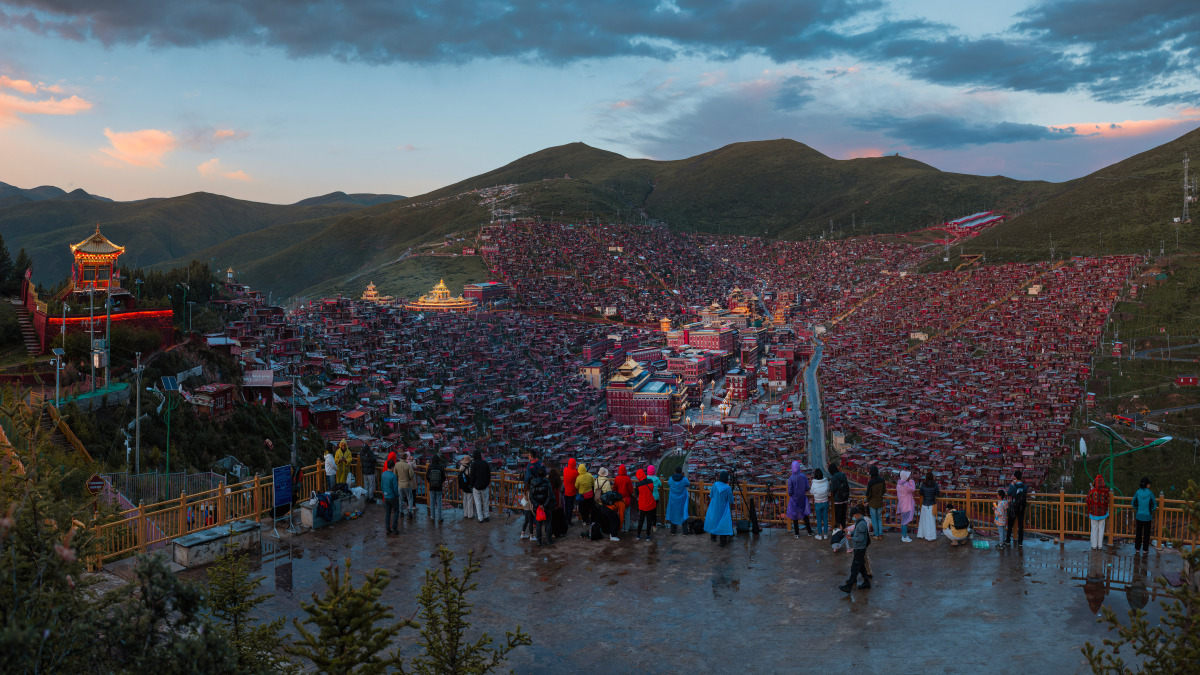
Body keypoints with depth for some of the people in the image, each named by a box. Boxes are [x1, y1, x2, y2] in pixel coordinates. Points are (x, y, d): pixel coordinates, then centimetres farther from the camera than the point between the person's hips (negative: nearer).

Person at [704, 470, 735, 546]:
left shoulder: (715, 485, -11)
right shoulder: (728, 488, -18)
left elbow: (711, 496, 1)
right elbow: (730, 501, -10)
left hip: (714, 508, 3)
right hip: (723, 509, -3)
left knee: (714, 520, 21)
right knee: (724, 523, 5)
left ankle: (713, 536, 34)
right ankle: (723, 541, 4)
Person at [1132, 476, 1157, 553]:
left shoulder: (1137, 493, -8)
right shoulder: (1150, 494, -14)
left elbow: (1133, 504, 1)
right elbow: (1154, 505, -5)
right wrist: (1150, 510, 13)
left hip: (1139, 515, 2)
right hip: (1147, 516, -2)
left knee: (1138, 532, 14)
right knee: (1146, 533, 10)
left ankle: (1137, 547, 20)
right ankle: (1145, 549, 15)